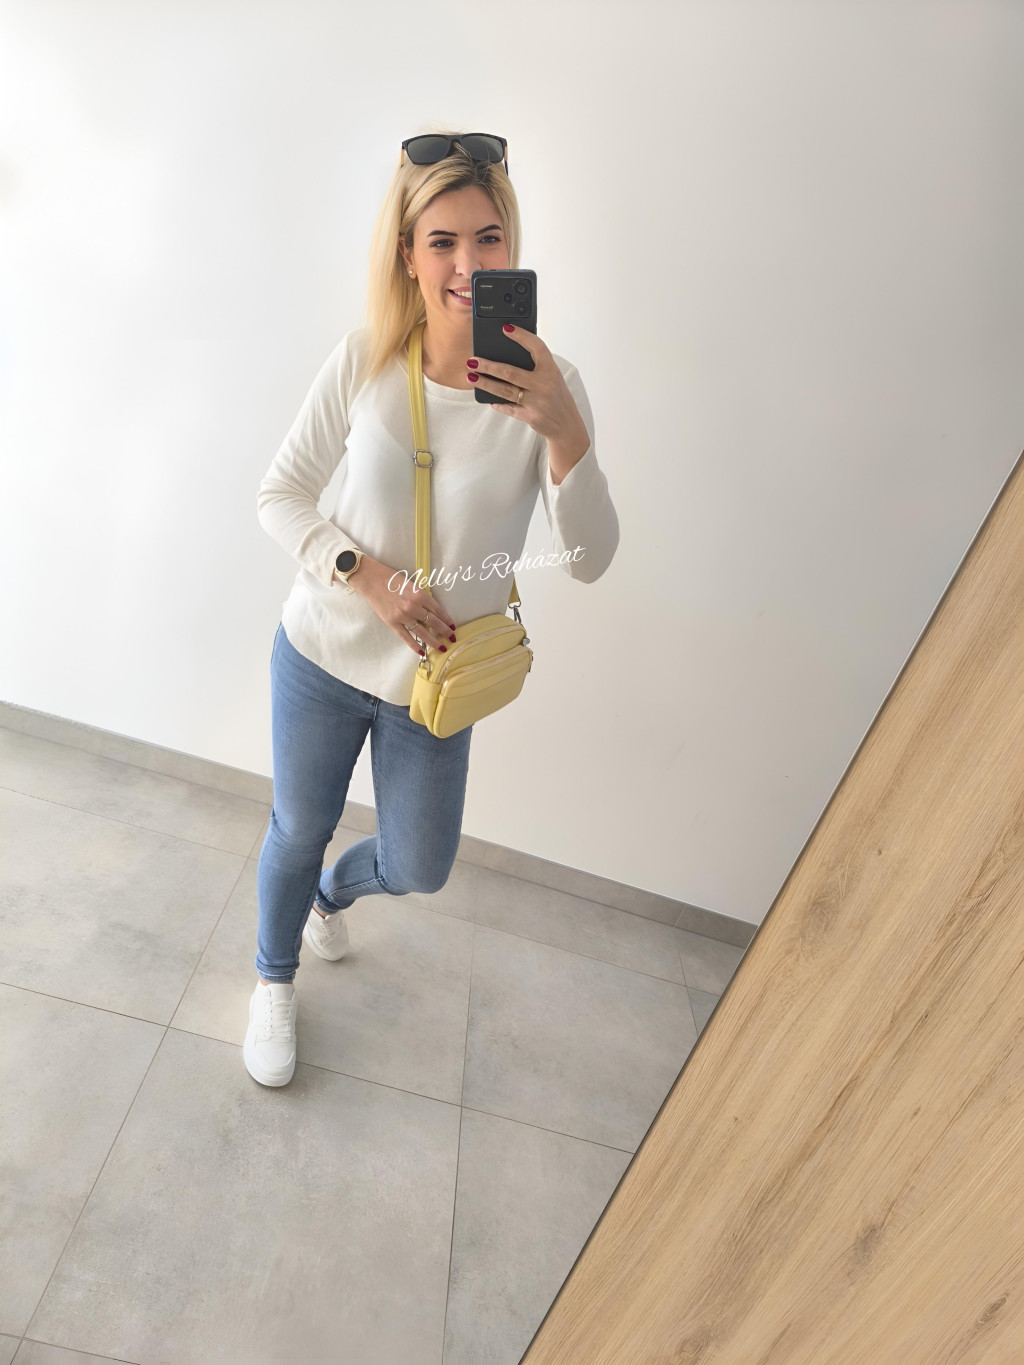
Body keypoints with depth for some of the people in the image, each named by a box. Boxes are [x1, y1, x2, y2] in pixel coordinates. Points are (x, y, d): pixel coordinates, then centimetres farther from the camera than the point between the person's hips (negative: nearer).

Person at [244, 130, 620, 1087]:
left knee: (418, 870, 17)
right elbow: (279, 496, -5)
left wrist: (564, 432, -33)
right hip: (322, 656, 0)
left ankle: (333, 891, 57)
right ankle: (274, 981, 53)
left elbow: (589, 560, -18)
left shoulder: (546, 384, -13)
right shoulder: (364, 362, -13)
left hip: (437, 681, 1)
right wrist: (371, 578, -20)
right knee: (299, 830, 19)